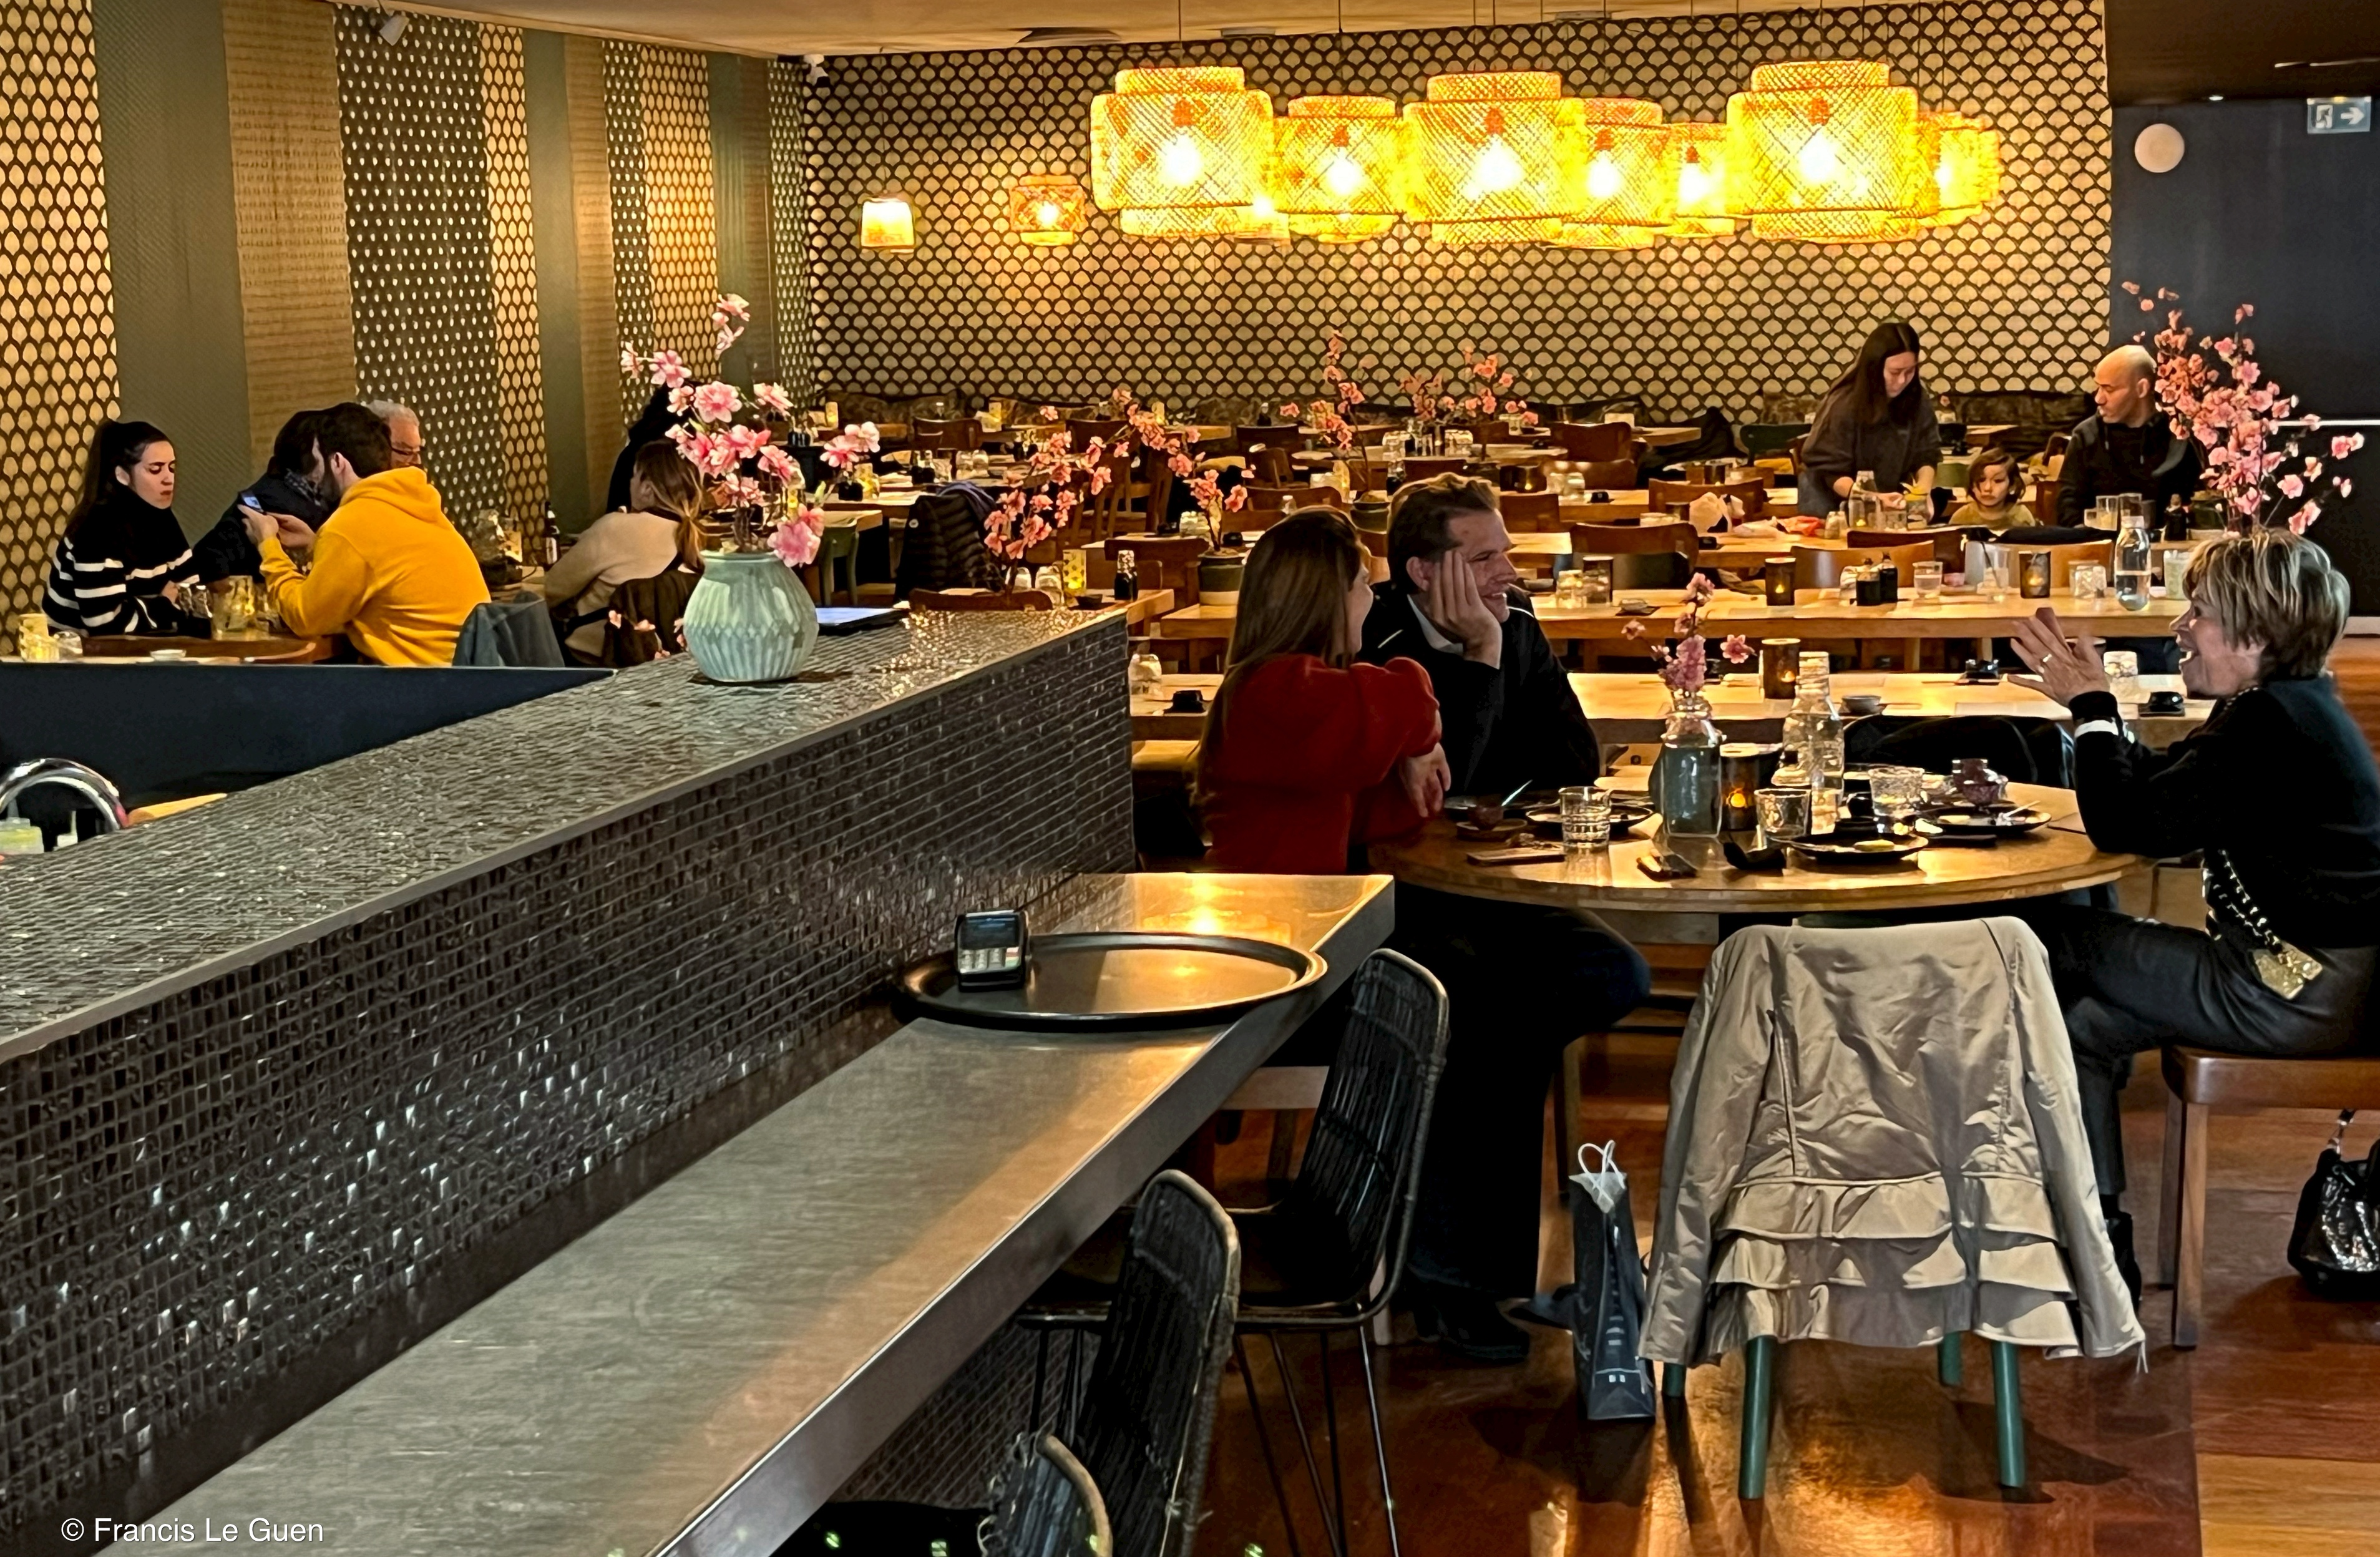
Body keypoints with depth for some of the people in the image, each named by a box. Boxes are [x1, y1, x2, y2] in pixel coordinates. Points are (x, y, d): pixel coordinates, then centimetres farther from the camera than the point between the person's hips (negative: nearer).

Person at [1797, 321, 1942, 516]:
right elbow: (1831, 471, -25)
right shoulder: (1844, 404, -25)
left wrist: (1924, 487, -26)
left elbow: (1927, 454, -5)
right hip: (1834, 496, -4)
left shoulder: (1918, 399, -13)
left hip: (1888, 495, 4)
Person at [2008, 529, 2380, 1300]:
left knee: (2046, 939, -3)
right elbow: (2157, 790, 19)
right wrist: (2092, 701, 10)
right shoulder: (2287, 706, 11)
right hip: (2306, 977, 11)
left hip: (2298, 993, -11)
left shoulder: (2270, 722, -22)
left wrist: (2092, 706, -10)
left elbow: (2127, 825, -21)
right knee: (2085, 1024, 13)